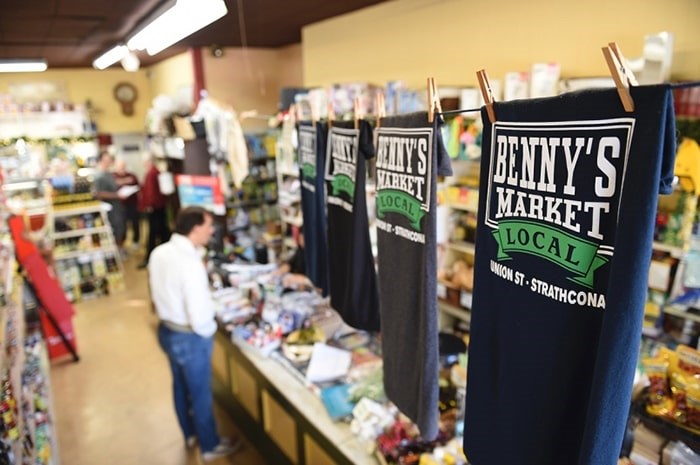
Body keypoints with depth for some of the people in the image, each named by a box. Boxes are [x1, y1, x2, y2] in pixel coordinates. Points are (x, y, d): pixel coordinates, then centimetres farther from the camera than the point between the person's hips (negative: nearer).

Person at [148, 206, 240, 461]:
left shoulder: (159, 252, -5)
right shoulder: (191, 264, -31)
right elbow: (200, 319, -29)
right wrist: (209, 330, -8)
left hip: (165, 330, 8)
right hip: (189, 338, -8)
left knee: (180, 385, 27)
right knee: (200, 394, 13)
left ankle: (190, 433, 50)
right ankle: (210, 446, 35)